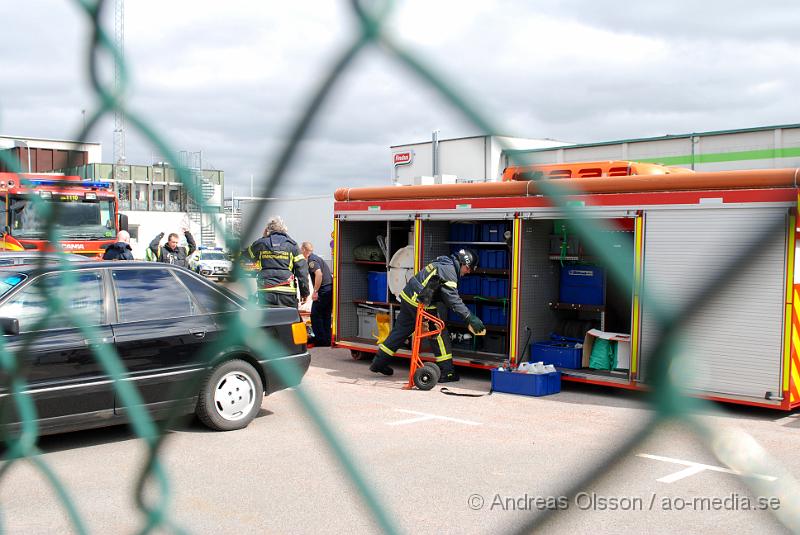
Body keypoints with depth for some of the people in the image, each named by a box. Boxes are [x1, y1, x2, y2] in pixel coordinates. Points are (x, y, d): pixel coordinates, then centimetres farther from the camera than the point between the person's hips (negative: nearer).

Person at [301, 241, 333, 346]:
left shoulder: (311, 259, -8)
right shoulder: (317, 258, 21)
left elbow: (319, 273, -23)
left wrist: (315, 291, -20)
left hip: (323, 290, -9)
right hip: (330, 289, 9)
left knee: (315, 315, -2)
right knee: (326, 316, 13)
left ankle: (321, 340, -1)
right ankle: (327, 340, 15)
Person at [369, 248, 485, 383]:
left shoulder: (442, 263, 15)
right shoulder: (448, 271, -15)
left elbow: (446, 295, 18)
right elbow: (453, 299, -21)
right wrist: (470, 317, -20)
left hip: (407, 296, 9)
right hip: (419, 303, -9)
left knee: (399, 331, 16)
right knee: (439, 334, 0)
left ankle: (378, 363, 23)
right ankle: (447, 372, 3)